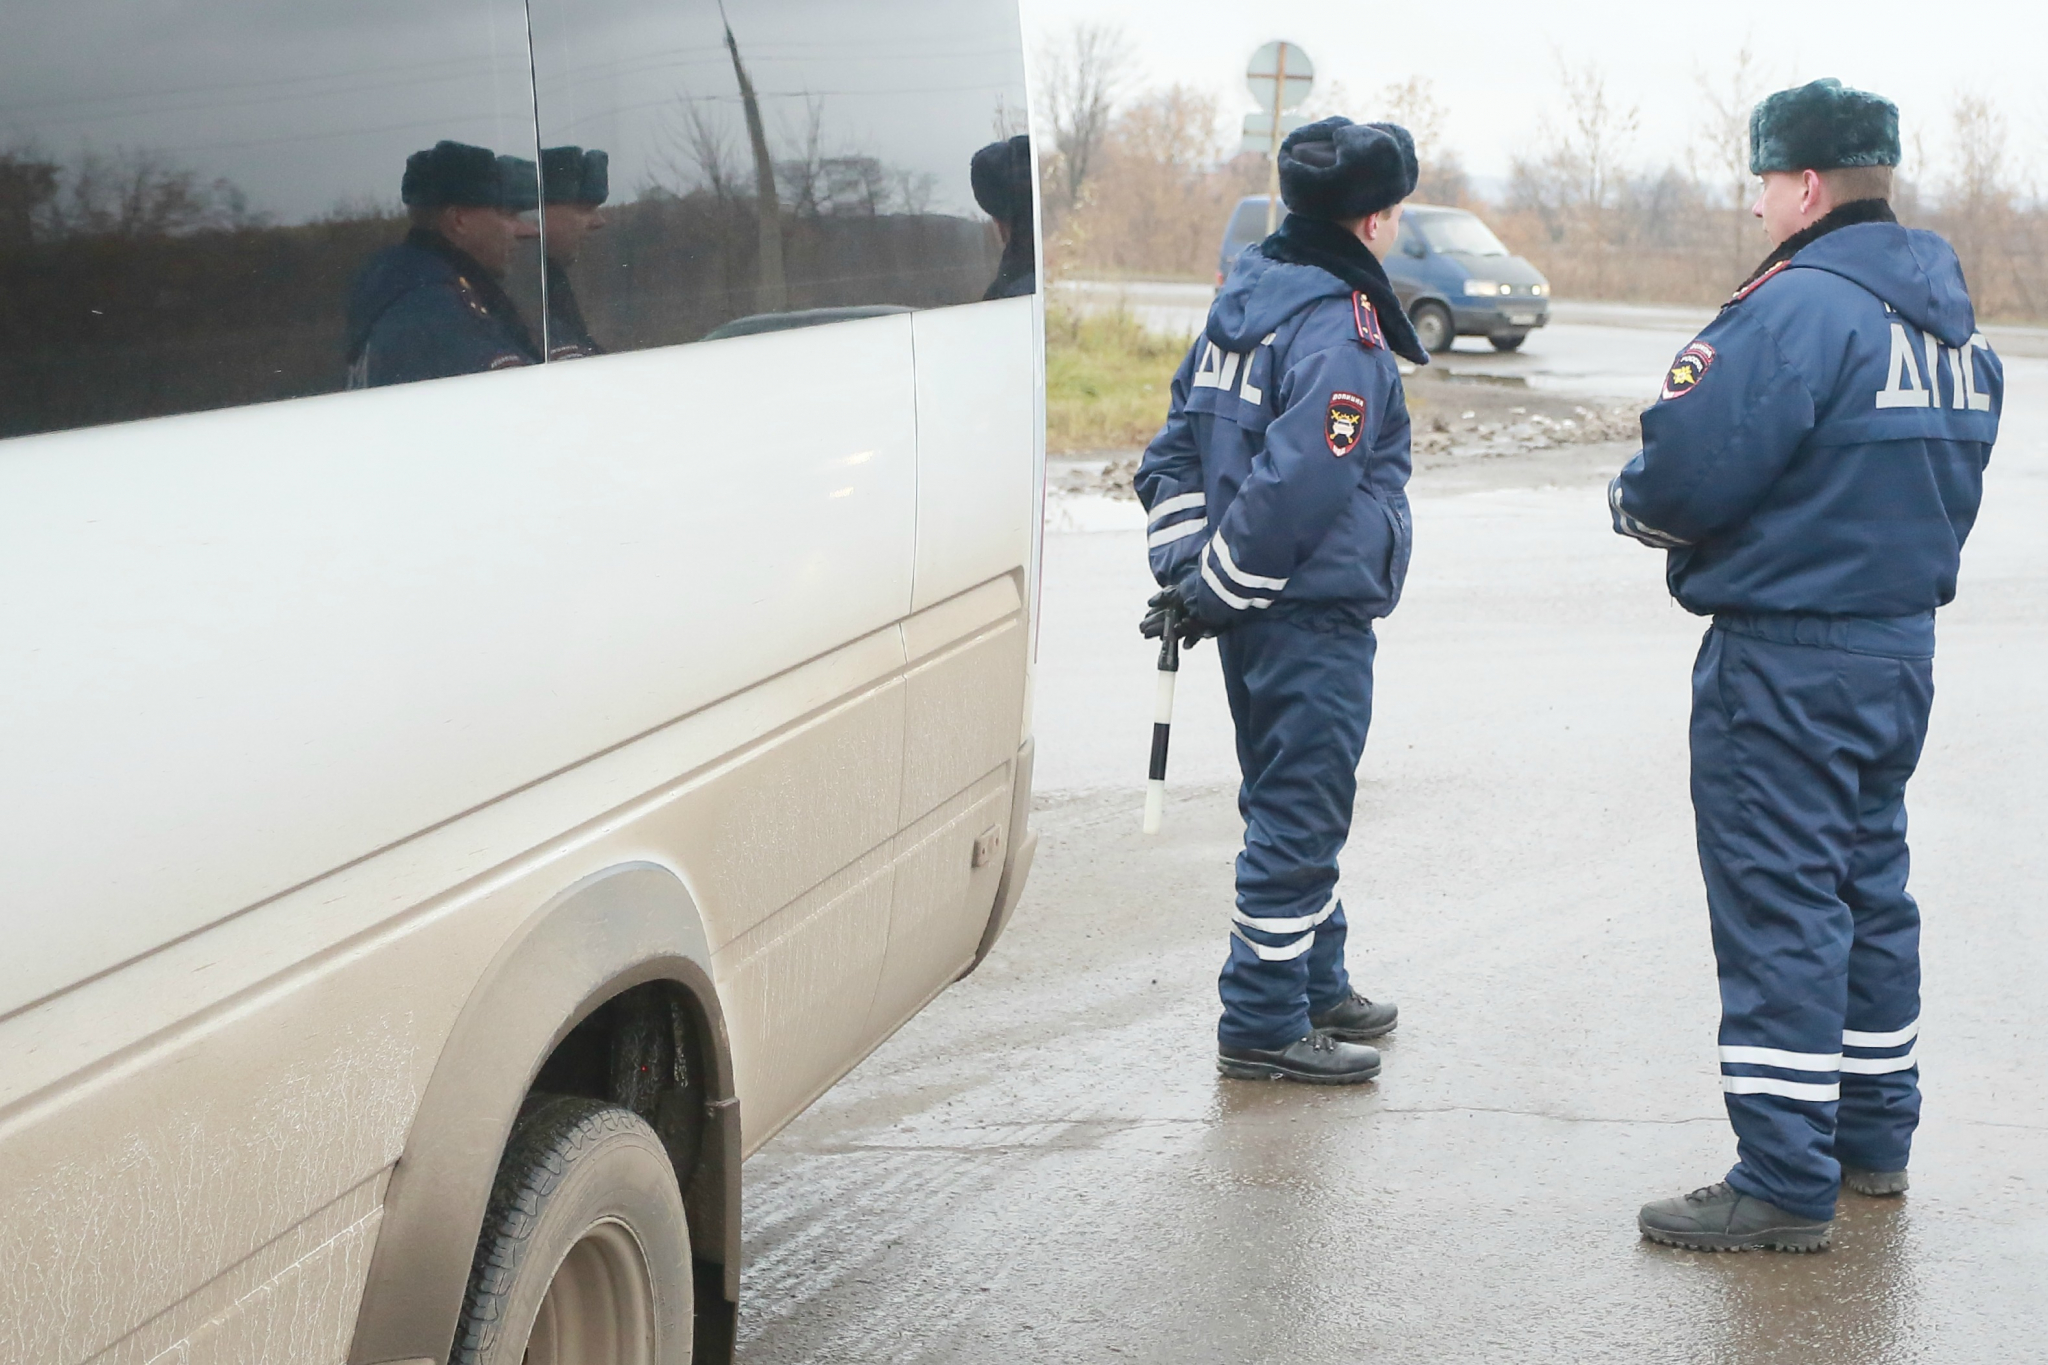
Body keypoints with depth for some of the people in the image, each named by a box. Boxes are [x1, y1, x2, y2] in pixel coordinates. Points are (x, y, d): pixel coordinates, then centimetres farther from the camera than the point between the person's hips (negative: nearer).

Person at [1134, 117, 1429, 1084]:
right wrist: (1211, 591, -16)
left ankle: (1315, 985, 33)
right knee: (1298, 815, -2)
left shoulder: (1247, 298, 11)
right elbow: (1297, 486, -25)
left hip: (1254, 615, 10)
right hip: (1313, 617, -9)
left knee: (1289, 806, 20)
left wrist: (1183, 563, 12)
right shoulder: (1340, 333, -19)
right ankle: (1262, 1026, 3)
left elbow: (1177, 441, 15)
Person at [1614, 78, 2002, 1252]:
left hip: (1787, 660, -9)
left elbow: (1690, 473, -23)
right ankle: (1874, 1139, 28)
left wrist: (1637, 504, -2)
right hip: (1902, 647, 9)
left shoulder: (1801, 306, -18)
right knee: (1868, 886, 18)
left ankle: (1785, 1183, -2)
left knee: (1778, 909, -5)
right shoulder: (1954, 321, 11)